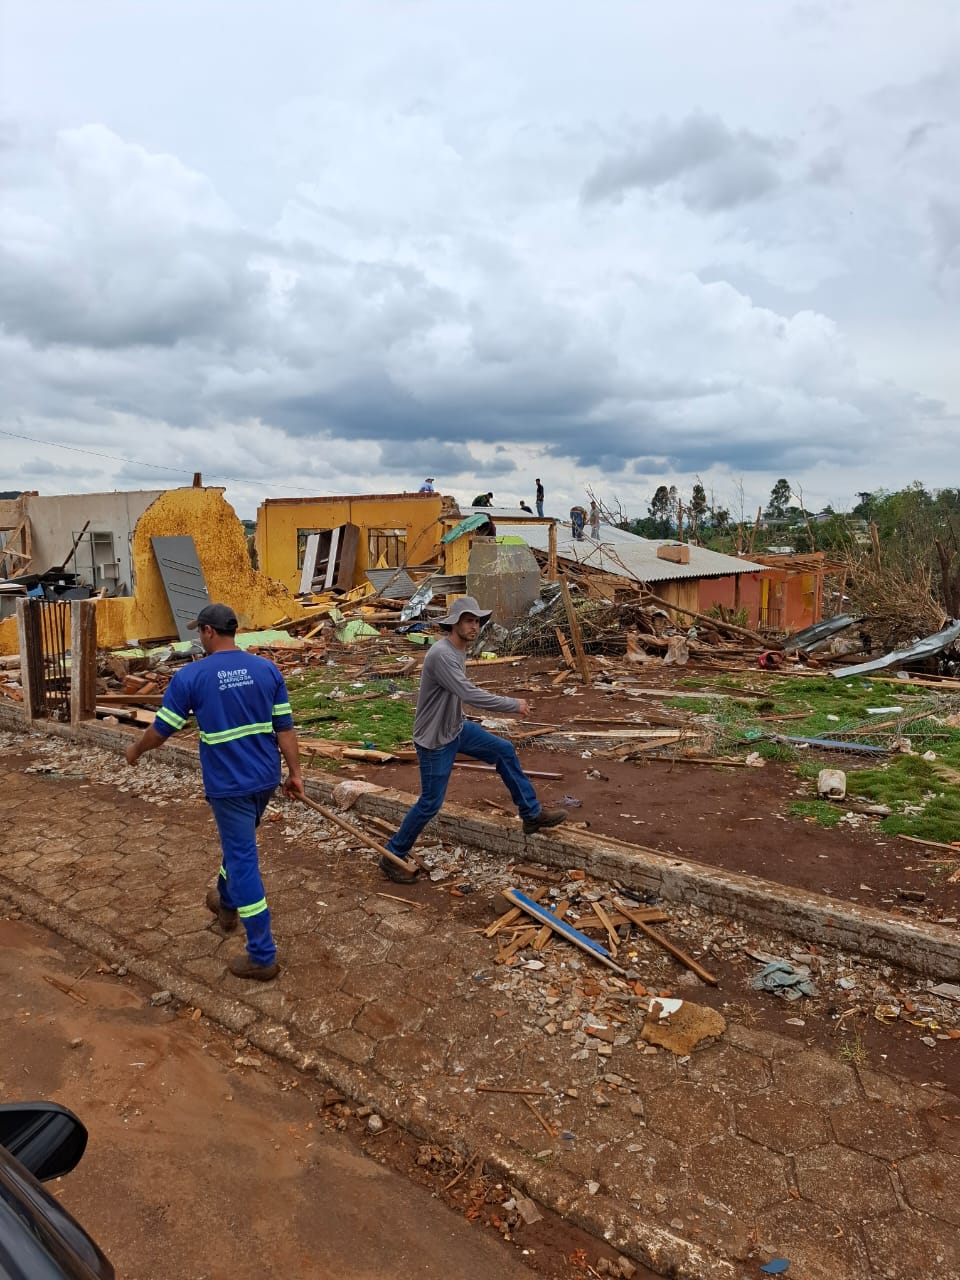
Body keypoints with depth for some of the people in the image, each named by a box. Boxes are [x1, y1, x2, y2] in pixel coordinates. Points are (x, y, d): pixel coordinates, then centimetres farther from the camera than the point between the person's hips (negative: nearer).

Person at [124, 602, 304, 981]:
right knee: (239, 844, 28)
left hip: (229, 785, -5)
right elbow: (284, 727, 1)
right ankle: (227, 904, 52)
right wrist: (295, 772, 8)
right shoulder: (267, 669, -1)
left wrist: (135, 750, 18)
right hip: (266, 779, 5)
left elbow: (161, 730, -2)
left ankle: (262, 957, 6)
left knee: (244, 862, 0)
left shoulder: (190, 676, -11)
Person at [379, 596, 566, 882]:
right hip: (435, 741, -9)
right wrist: (513, 704, -25)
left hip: (457, 728, 9)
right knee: (430, 804, 1)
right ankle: (392, 856, 19)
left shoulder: (459, 650, 3)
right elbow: (469, 694, -34)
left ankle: (532, 814, 22)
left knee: (505, 751, 10)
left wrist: (504, 704, 7)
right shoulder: (441, 654, -28)